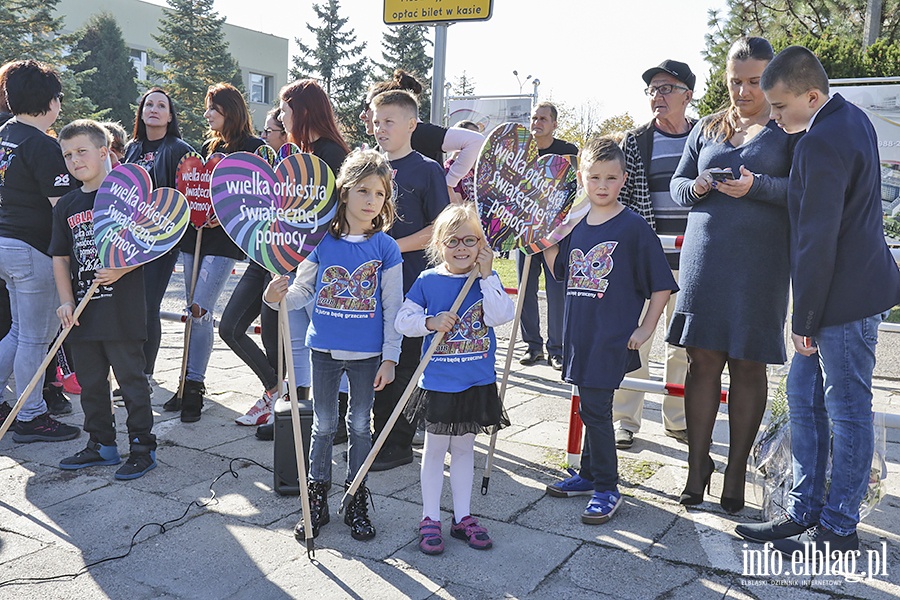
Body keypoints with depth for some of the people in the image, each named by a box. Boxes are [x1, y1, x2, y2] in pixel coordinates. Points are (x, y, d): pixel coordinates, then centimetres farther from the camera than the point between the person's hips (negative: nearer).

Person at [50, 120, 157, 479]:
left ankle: (143, 446, 12)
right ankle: (101, 444, 28)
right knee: (91, 382, 15)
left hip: (122, 309, -6)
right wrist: (66, 302, 2)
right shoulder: (66, 206, 12)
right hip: (82, 313, 7)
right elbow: (60, 258, 13)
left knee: (131, 379, 1)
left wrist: (119, 270, -21)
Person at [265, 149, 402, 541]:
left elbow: (392, 308, -3)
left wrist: (390, 358, -5)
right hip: (325, 348, 1)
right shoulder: (322, 241, -2)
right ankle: (317, 501, 26)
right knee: (323, 425, 12)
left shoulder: (386, 247, -5)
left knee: (360, 425, 12)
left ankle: (357, 504, 26)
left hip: (367, 353, -1)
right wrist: (277, 297, -20)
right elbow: (302, 291, 1)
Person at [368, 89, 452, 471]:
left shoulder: (427, 170, -6)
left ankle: (399, 445, 13)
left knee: (403, 365, 1)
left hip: (411, 285, -6)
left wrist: (394, 246, -17)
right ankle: (379, 437, 27)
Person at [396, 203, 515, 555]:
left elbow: (501, 316, -16)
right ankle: (430, 518, 23)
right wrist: (431, 322, -21)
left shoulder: (486, 279, -1)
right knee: (436, 449, 9)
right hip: (437, 383, -2)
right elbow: (403, 320, -5)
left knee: (464, 448, 15)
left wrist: (487, 275, -18)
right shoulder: (428, 281, -5)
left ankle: (462, 517, 28)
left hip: (477, 383, 2)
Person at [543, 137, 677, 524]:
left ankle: (607, 489, 9)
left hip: (613, 338, -6)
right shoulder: (576, 226, 9)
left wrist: (645, 329, -8)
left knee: (595, 407, -6)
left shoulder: (634, 227, -8)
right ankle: (589, 475, 32)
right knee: (590, 407, 17)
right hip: (580, 333, 6)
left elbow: (662, 284, -5)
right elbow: (560, 272, 21)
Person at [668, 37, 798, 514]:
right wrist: (697, 187, -6)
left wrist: (756, 186, -20)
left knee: (748, 363, 2)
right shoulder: (707, 128, 15)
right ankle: (698, 463, 13)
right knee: (703, 359, 2)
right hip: (704, 255, 3)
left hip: (761, 260, -3)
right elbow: (677, 183, 16)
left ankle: (736, 469, 14)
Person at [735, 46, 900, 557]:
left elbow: (818, 240, -21)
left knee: (847, 412, 2)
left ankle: (839, 531, 17)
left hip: (846, 298, -10)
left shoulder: (823, 143, -21)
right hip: (849, 286, 10)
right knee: (805, 399, 15)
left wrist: (804, 319, -15)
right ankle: (804, 513, 26)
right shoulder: (851, 117, 11)